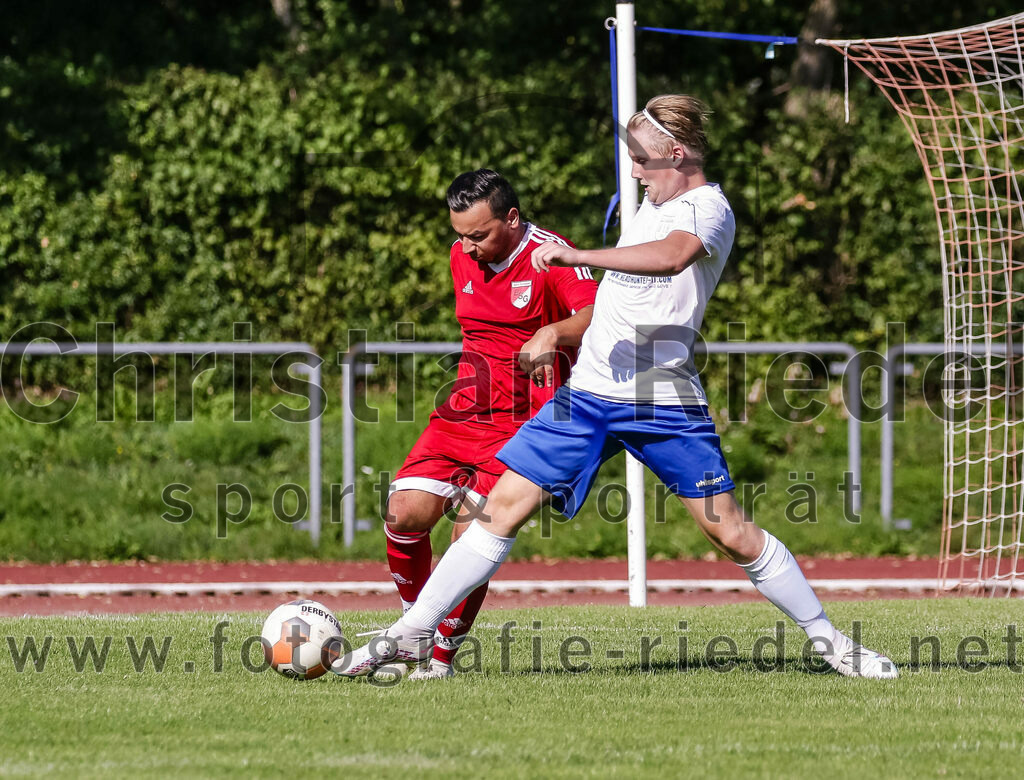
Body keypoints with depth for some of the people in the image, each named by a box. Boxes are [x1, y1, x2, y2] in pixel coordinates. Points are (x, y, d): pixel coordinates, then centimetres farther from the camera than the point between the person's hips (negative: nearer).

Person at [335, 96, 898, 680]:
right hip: (590, 392, 6)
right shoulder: (653, 201, 15)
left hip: (665, 401, -6)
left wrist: (580, 257, -39)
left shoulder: (708, 209, -11)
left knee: (731, 532, -4)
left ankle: (830, 640, 12)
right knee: (505, 507, -2)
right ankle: (412, 636, 1)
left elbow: (672, 257, -35)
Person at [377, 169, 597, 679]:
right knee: (405, 512, -10)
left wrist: (552, 334, -43)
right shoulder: (463, 256, 11)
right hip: (461, 415, 6)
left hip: (522, 424, -6)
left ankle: (442, 658, 2)